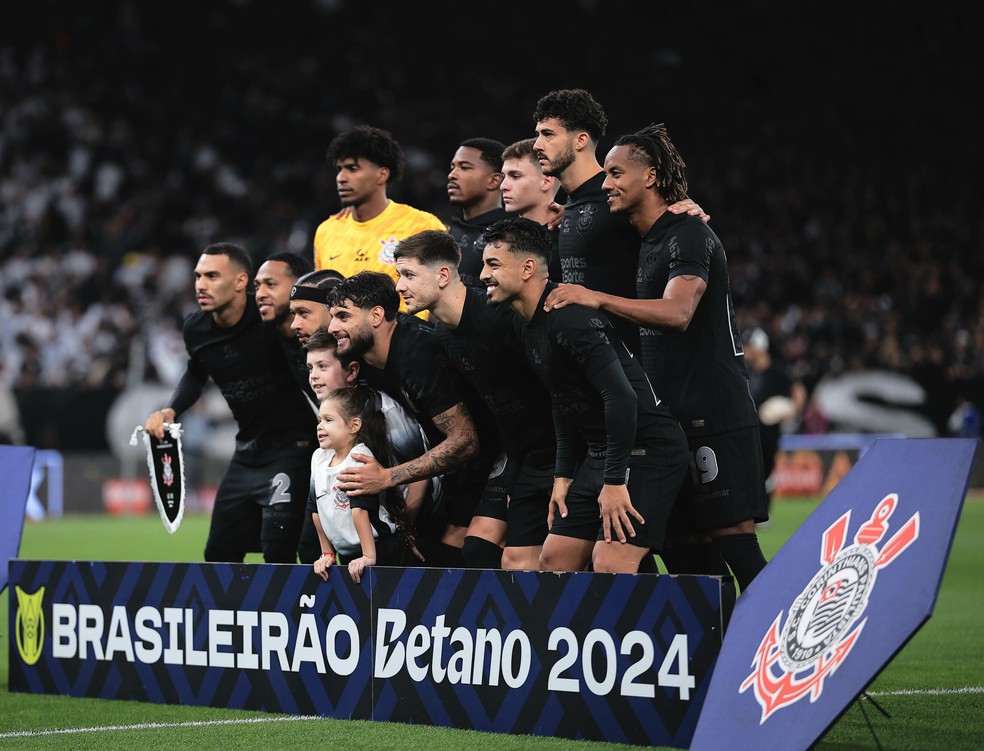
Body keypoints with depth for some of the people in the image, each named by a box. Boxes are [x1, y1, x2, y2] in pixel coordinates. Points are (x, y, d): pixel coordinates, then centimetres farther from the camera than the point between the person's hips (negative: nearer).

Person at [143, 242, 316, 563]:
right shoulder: (196, 329, 0)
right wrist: (169, 411, 7)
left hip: (291, 449, -7)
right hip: (248, 450, 7)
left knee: (277, 555, -16)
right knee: (219, 553, 11)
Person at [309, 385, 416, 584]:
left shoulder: (360, 457, -16)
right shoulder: (319, 457, 5)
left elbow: (360, 509, -23)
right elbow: (316, 509, 12)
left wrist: (369, 557, -27)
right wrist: (327, 554, 12)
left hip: (382, 551, -7)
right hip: (347, 555, 7)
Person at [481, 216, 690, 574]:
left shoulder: (570, 317, -21)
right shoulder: (530, 327, 11)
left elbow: (621, 396, -27)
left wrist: (615, 481, -26)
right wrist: (563, 476, 15)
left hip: (647, 450, -10)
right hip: (598, 455, 10)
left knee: (610, 565, -20)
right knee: (554, 559, 8)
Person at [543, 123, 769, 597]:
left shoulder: (687, 235, -11)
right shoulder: (647, 241, 18)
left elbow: (676, 312, -26)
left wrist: (596, 299, -26)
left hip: (713, 415, -10)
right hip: (674, 417, 10)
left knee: (731, 534, -13)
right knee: (684, 547, 7)